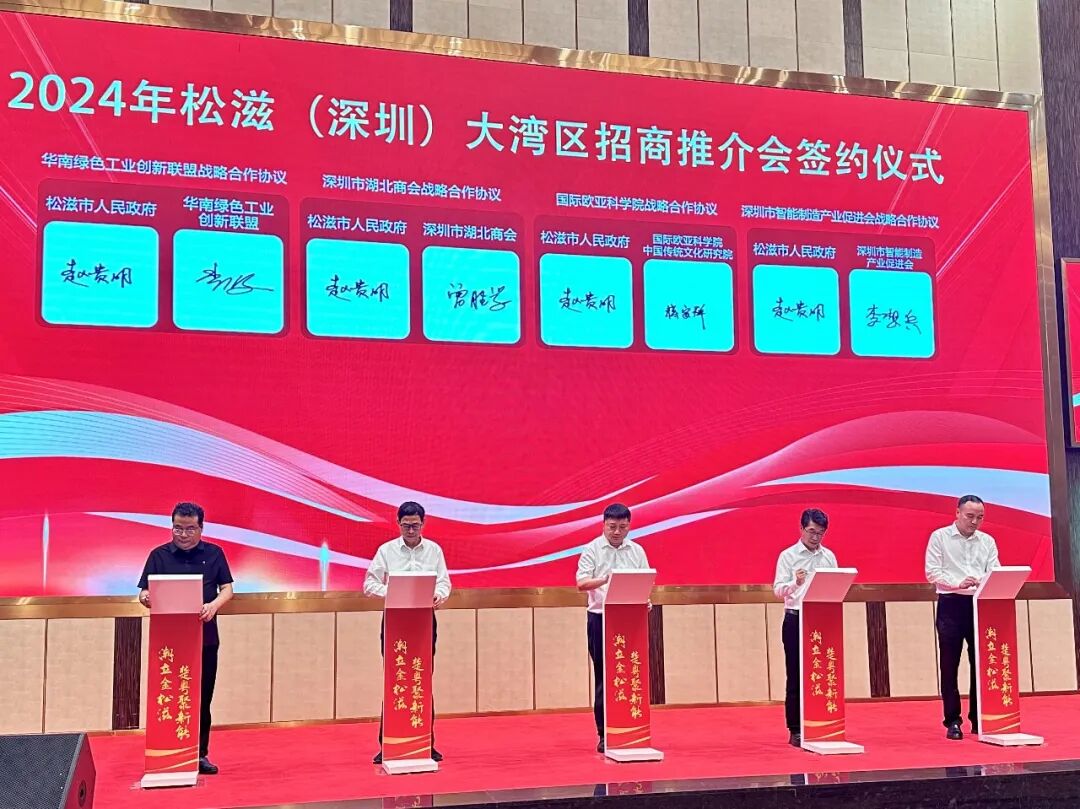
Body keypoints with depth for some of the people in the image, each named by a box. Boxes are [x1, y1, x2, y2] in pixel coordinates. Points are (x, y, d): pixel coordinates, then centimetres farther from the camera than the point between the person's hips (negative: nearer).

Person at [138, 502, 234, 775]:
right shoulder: (159, 555, 3)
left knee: (202, 699, 6)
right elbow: (144, 592, 1)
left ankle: (200, 755, 16)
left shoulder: (214, 554, 5)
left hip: (205, 637, 1)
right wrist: (146, 598, -22)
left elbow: (227, 589, 4)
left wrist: (213, 606, -16)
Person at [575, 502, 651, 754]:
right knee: (603, 676, 1)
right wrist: (603, 580, -30)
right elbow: (581, 583, -11)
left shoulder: (637, 551, 10)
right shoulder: (592, 550, -1)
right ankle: (604, 733, 7)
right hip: (601, 619, -3)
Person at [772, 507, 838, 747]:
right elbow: (778, 589, -9)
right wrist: (796, 583, -29)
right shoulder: (788, 556, -1)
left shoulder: (829, 556, 10)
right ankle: (795, 731, 7)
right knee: (796, 677, 1)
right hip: (796, 620, -3)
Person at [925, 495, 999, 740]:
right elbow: (932, 572, -6)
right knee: (949, 665, 0)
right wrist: (958, 583, -21)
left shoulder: (988, 541, 12)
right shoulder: (939, 537, 1)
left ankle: (979, 718, 14)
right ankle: (952, 721, 6)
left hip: (980, 604, 3)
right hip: (951, 604, -3)